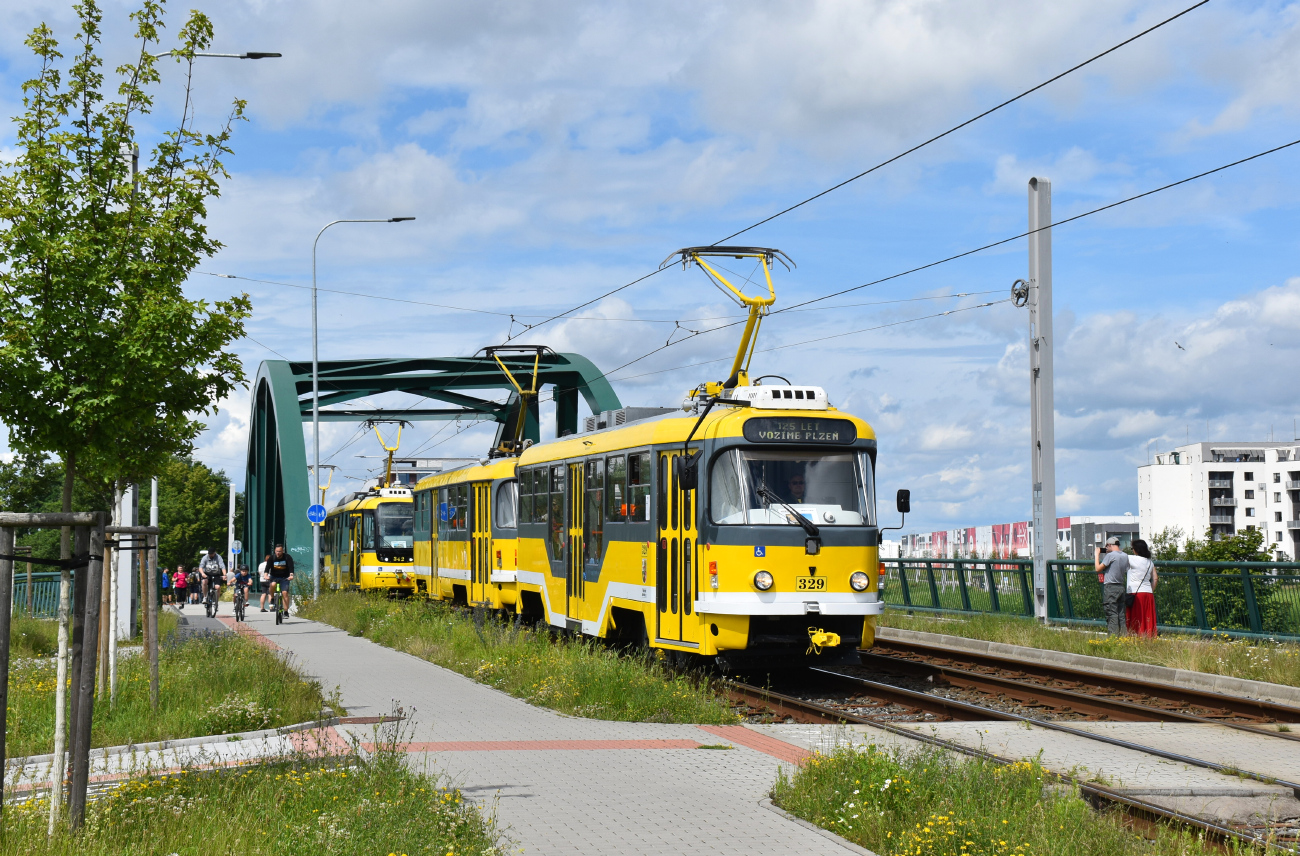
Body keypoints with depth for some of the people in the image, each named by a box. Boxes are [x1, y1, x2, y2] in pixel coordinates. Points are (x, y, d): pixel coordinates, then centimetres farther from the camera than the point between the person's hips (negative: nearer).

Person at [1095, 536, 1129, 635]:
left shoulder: (1110, 555, -11)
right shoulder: (1125, 556, 10)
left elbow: (1098, 568, -7)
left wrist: (1097, 554, 4)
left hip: (1110, 587, -7)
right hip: (1121, 587, 7)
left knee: (1111, 614, -7)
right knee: (1120, 614, 8)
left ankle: (1113, 635, -12)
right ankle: (1122, 635, 6)